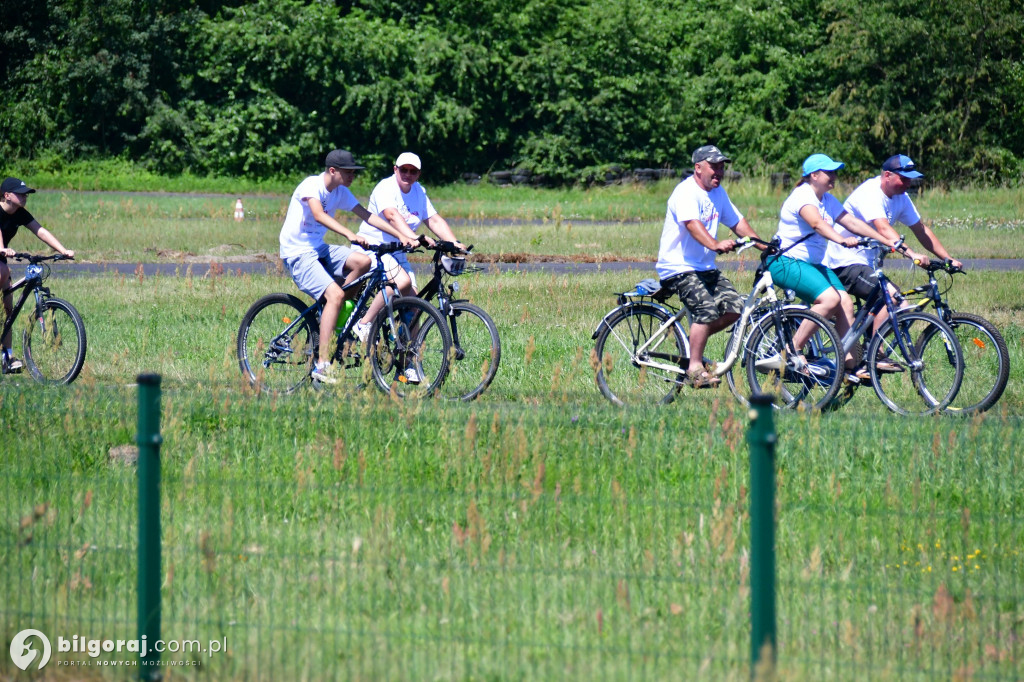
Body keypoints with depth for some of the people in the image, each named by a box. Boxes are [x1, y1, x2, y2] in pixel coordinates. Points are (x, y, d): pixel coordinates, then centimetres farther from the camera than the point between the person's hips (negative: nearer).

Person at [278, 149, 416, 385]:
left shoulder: (340, 192, 7)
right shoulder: (311, 185, -17)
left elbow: (366, 215, 4)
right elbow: (319, 215, -34)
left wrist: (402, 235, -6)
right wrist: (350, 235, -48)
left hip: (319, 249, 8)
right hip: (297, 253, -8)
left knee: (363, 261, -15)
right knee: (335, 294, -26)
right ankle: (323, 365, -26)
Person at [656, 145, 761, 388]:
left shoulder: (718, 193, 12)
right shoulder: (686, 192, -16)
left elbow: (737, 222, 15)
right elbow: (692, 224, -33)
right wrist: (715, 245, -50)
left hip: (705, 266, 9)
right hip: (678, 266, -9)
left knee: (734, 308, -5)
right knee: (707, 309, -27)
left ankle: (694, 341, 13)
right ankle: (695, 368, -19)